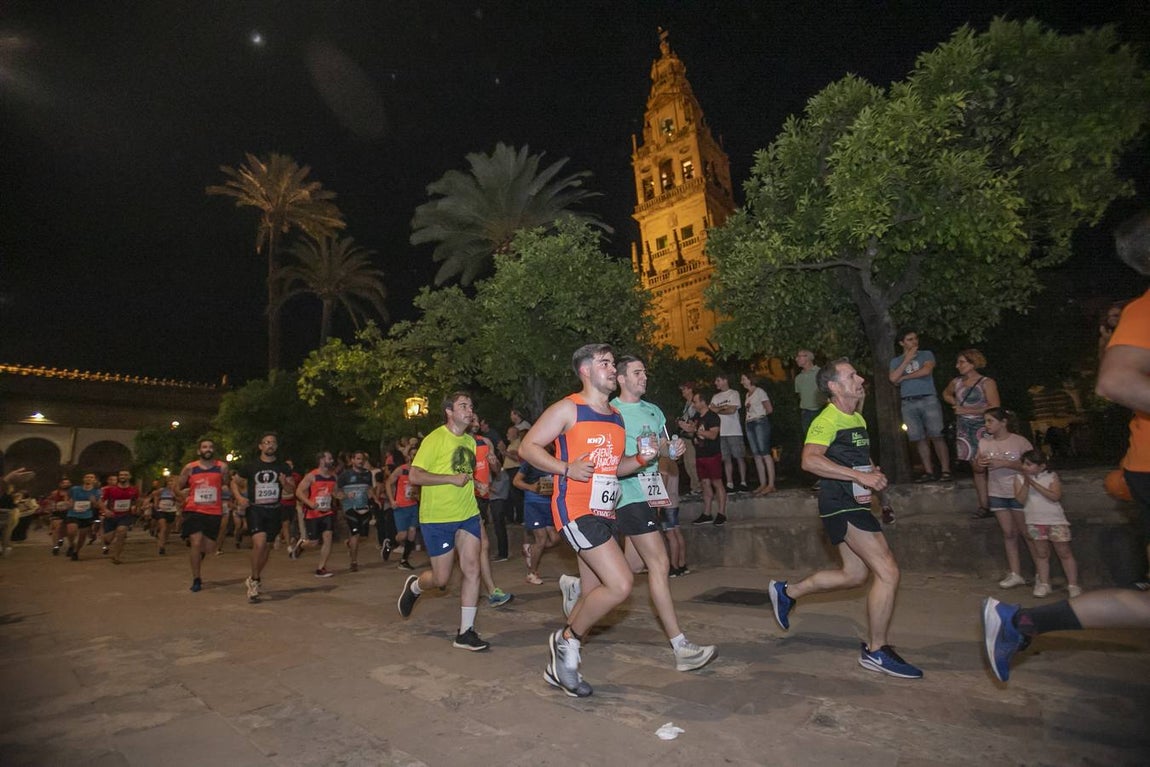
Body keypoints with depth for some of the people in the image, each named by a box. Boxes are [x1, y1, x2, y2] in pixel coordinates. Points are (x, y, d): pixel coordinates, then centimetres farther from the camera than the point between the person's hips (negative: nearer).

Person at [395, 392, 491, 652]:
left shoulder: (470, 441, 11)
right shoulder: (435, 439, -12)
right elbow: (414, 476, -18)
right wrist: (452, 479, -20)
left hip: (468, 515, 6)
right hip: (437, 518, -6)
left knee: (472, 570, -2)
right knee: (441, 579, 3)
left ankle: (466, 633, 9)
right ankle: (414, 586, 38)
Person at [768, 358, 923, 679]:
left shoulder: (858, 419, 16)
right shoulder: (827, 419, -15)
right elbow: (810, 460, -30)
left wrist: (874, 473, 6)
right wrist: (859, 476, -30)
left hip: (852, 503, 10)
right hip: (840, 505, -10)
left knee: (855, 574, 17)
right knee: (888, 572, -9)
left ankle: (787, 591, 29)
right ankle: (876, 651, 7)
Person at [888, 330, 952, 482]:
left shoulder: (926, 355, 11)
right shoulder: (896, 361, 15)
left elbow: (926, 370, -8)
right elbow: (893, 379, -2)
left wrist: (904, 377, 1)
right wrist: (907, 359, -2)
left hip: (928, 399, -2)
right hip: (908, 403, 2)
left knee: (936, 436, -7)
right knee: (919, 439, 1)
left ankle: (946, 471, -6)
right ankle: (928, 472, 5)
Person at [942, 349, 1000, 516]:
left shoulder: (987, 383, -6)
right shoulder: (957, 382, 10)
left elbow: (994, 407, -14)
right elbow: (946, 393, 31)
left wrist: (967, 411, -12)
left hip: (982, 428, -5)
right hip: (964, 428, 5)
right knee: (976, 467, 8)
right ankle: (983, 505, 14)